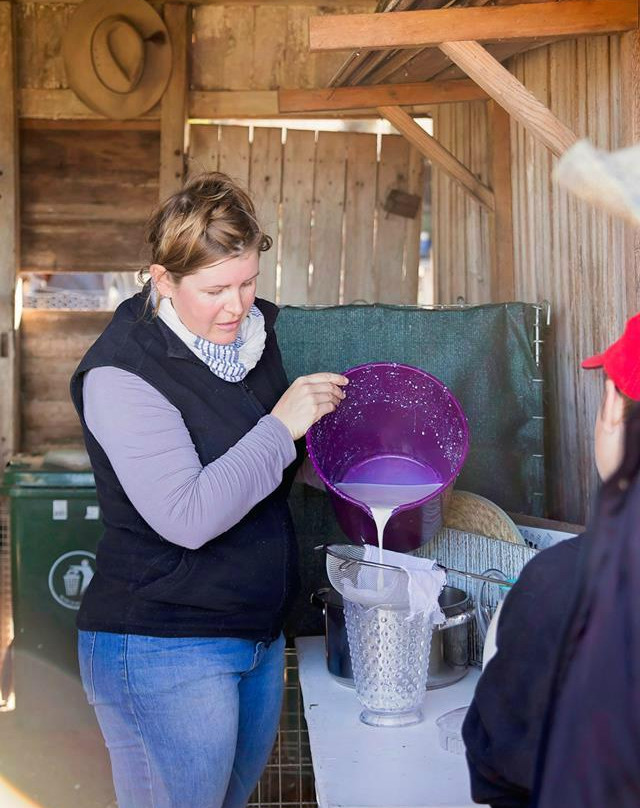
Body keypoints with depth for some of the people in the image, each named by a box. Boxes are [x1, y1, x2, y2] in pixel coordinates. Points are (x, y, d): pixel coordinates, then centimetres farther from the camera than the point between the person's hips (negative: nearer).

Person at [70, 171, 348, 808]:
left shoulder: (257, 328, 4)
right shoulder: (120, 373, -19)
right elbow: (189, 517, -27)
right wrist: (281, 426, -22)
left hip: (259, 632, 8)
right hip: (163, 652, -7)